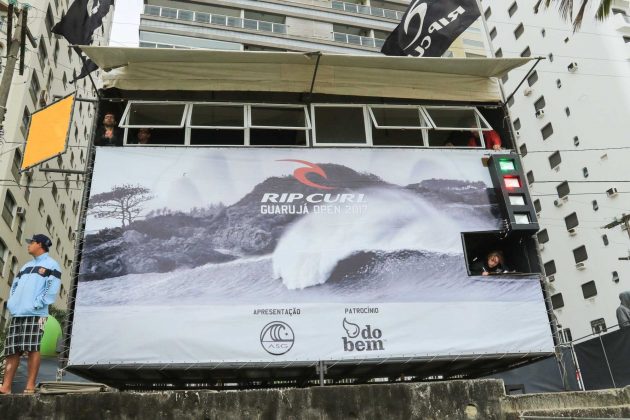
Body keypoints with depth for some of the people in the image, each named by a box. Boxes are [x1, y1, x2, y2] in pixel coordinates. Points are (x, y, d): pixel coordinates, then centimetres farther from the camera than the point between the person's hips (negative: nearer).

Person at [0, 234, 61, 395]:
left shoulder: (51, 264, 2)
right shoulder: (26, 266, 27)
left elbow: (52, 288, -8)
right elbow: (15, 285, 23)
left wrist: (37, 304, -16)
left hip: (35, 314, -7)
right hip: (17, 313, 7)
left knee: (32, 348, -9)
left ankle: (30, 386, -8)